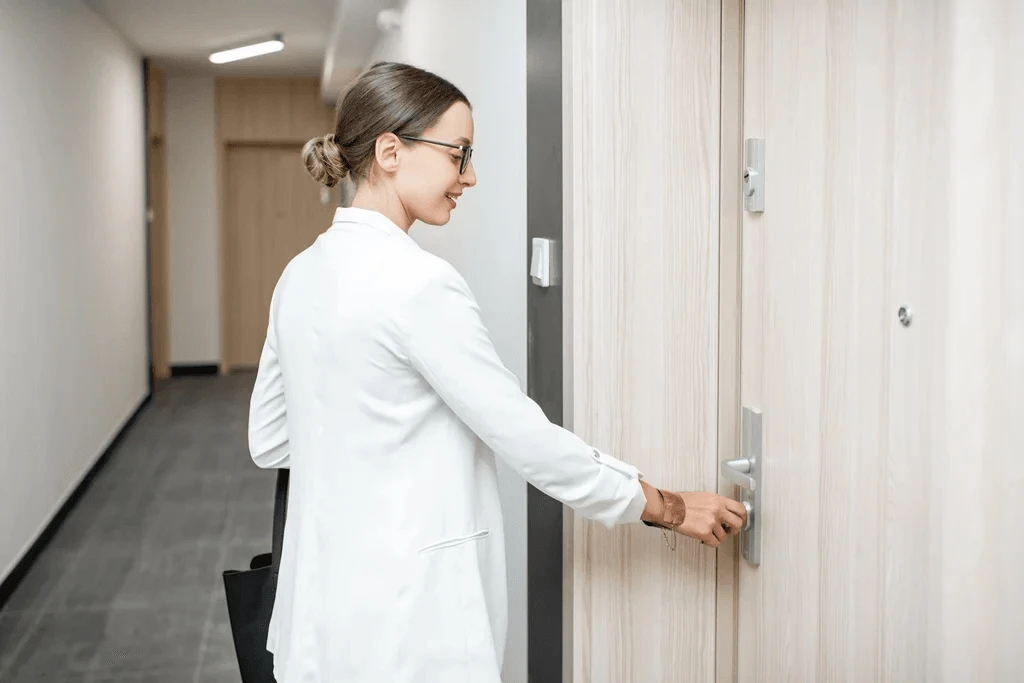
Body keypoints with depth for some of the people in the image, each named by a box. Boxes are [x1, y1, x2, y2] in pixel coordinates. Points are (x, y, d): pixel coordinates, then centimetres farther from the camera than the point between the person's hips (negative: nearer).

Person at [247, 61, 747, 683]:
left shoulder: (302, 274, 4)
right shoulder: (417, 281, -20)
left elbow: (268, 439, 12)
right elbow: (529, 440, -16)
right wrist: (670, 508, -6)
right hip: (403, 624, -8)